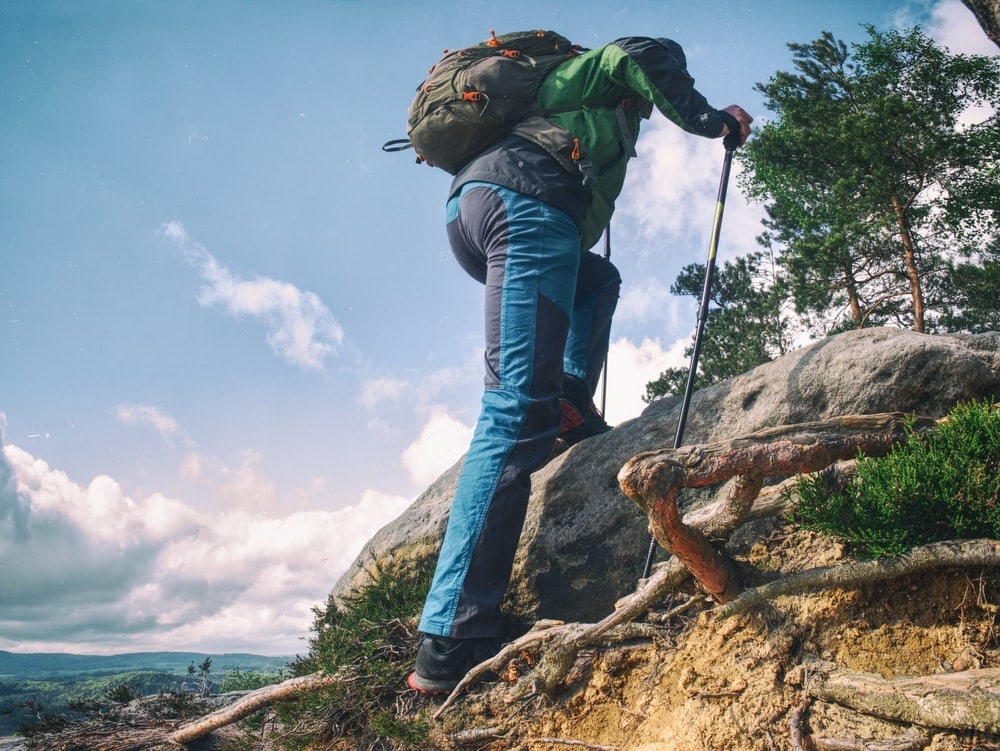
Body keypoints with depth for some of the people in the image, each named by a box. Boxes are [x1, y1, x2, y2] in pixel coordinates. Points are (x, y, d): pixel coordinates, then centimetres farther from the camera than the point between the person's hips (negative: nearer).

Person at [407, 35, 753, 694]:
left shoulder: (558, 88, 42)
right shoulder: (606, 68, 23)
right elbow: (649, 55, -1)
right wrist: (708, 120, 8)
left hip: (465, 205, 8)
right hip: (524, 202, -8)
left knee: (600, 277, 35)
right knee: (518, 410, -19)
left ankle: (572, 403, 9)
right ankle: (453, 642, -26)